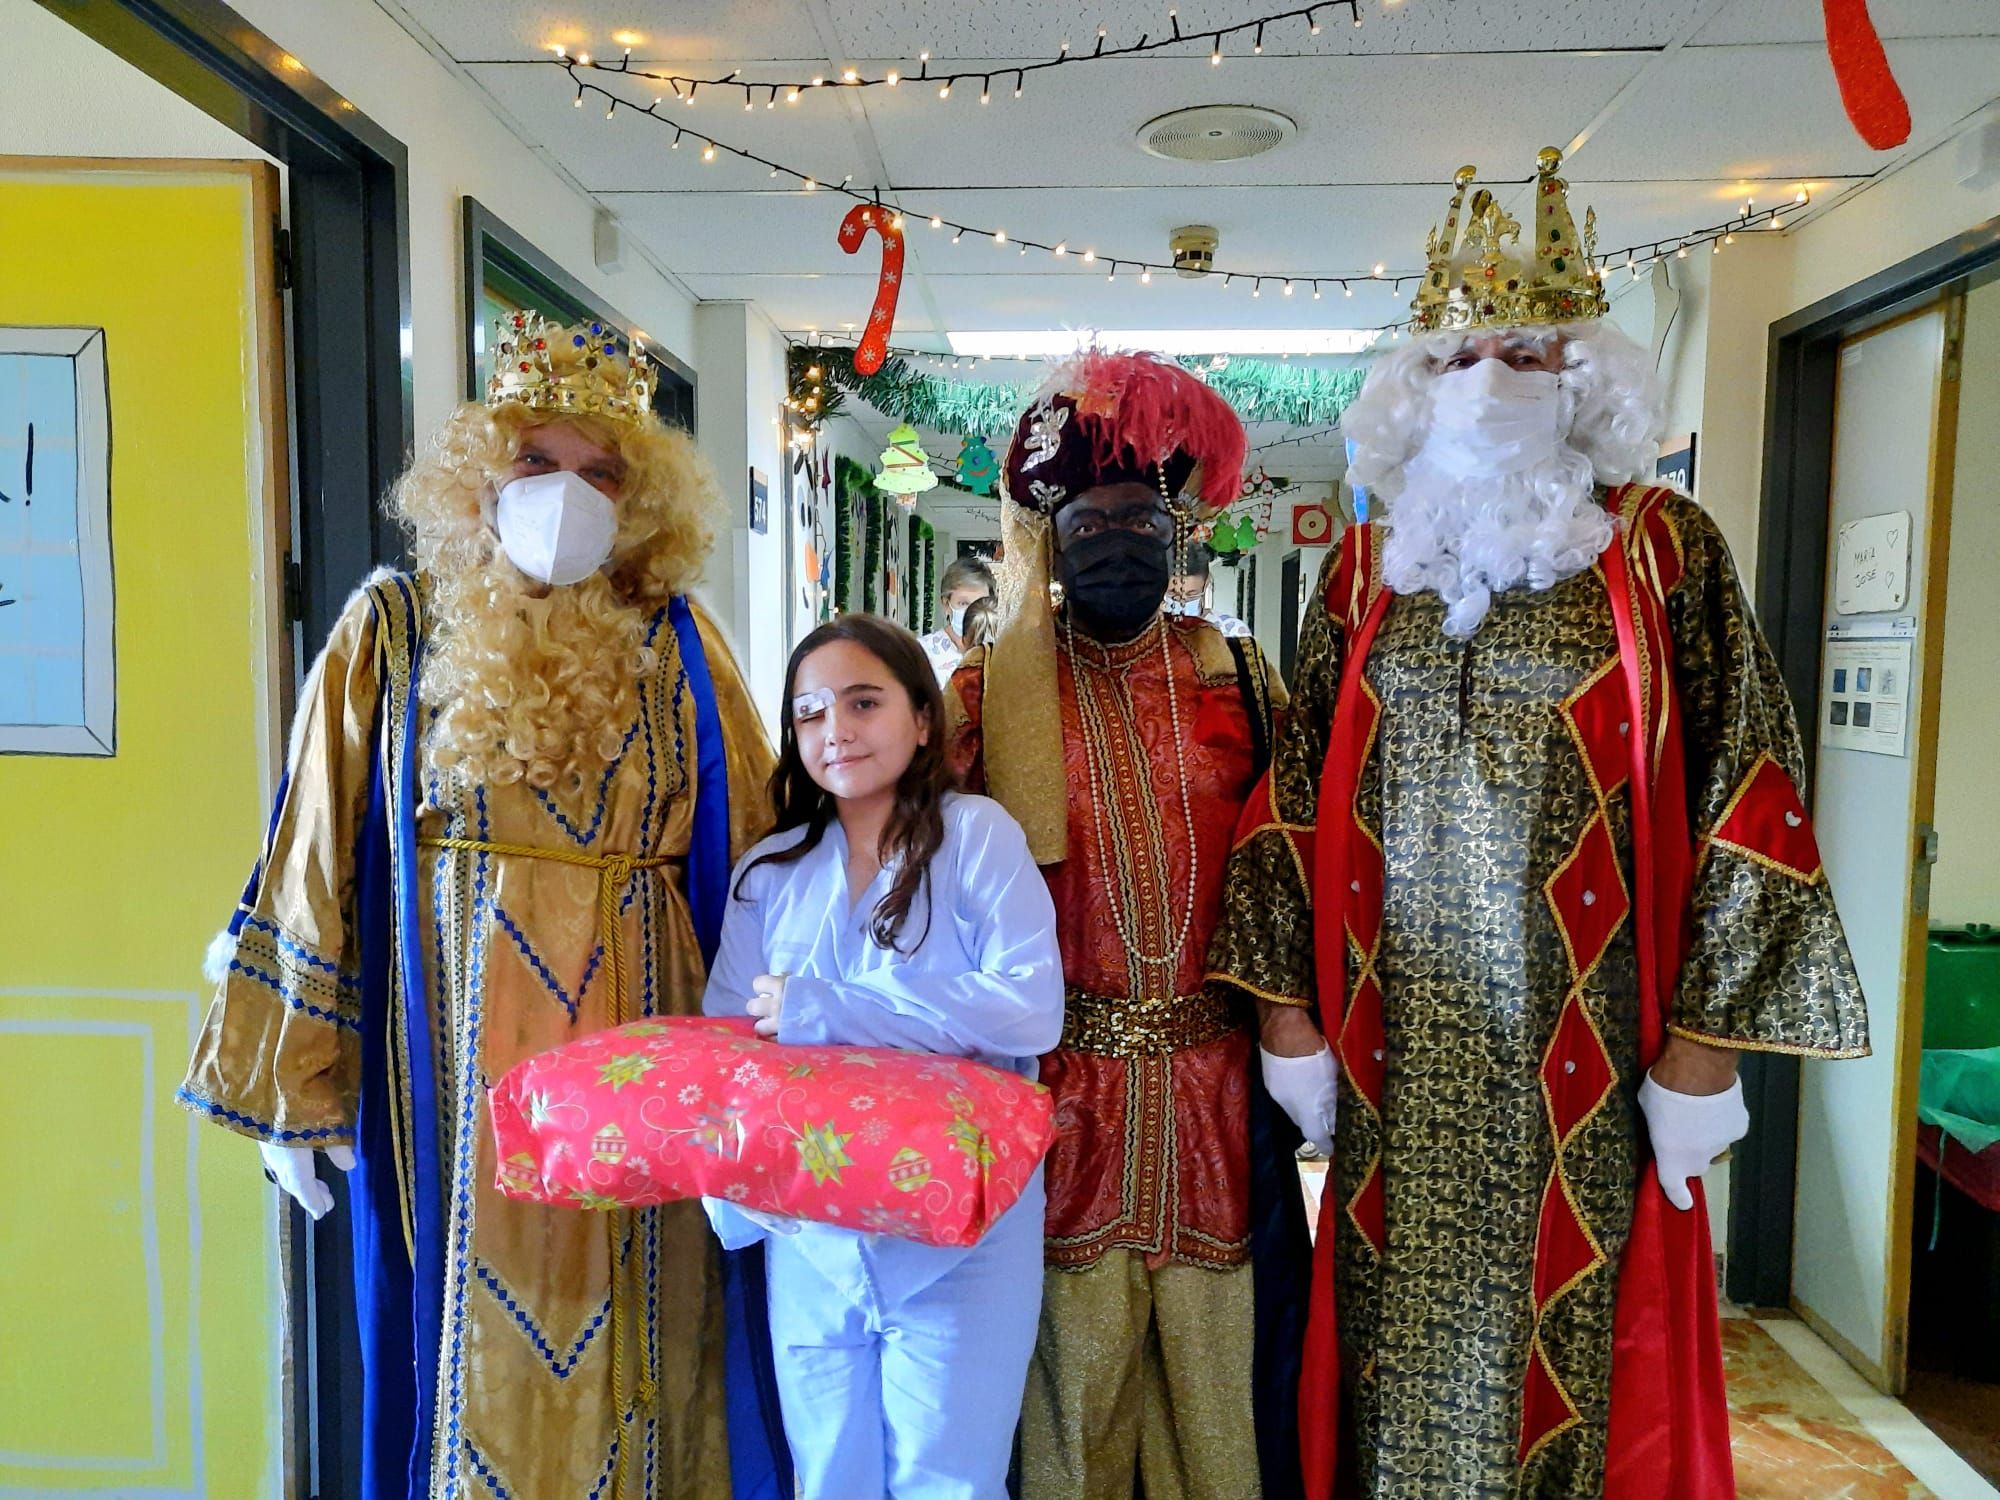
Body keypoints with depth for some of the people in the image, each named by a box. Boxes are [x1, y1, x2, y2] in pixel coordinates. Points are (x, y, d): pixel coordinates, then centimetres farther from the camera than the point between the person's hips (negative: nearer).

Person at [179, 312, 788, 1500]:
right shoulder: (397, 629, -1)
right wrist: (293, 1085, 0)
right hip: (460, 1056, -1)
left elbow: (754, 855, 4)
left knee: (638, 1332, 12)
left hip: (640, 1049, 1)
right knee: (478, 1347, 12)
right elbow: (315, 861, 0)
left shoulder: (677, 645, 3)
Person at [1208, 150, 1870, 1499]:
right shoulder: (1369, 567, 8)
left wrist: (1706, 1038, -5)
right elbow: (1296, 793, 8)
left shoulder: (1664, 552, 1)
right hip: (1396, 1053, 2)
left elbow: (1738, 794, -2)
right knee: (1400, 1347, 11)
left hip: (1580, 1050, -2)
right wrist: (1287, 997, 4)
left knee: (1565, 1335, 8)